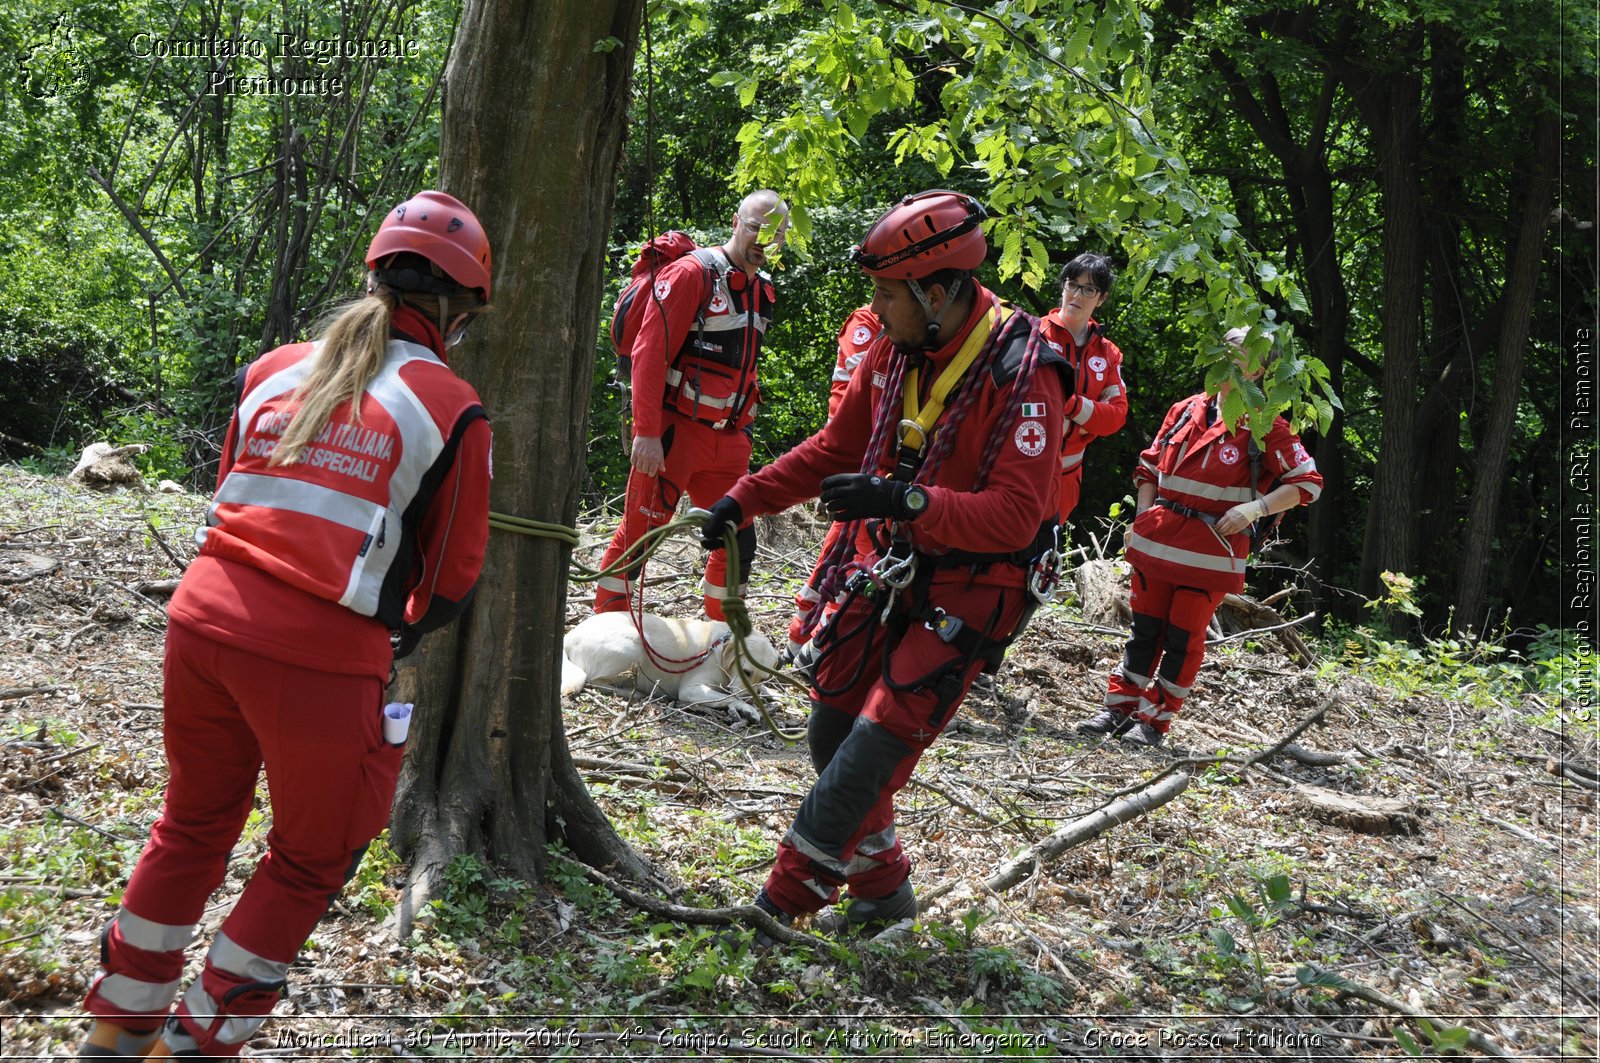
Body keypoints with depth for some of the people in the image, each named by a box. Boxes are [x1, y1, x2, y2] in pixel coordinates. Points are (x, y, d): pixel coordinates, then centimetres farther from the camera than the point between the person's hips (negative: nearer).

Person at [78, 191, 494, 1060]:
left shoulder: (272, 371, 10)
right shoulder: (453, 411, -3)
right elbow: (453, 578, 2)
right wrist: (406, 632, 22)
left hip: (203, 623, 5)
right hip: (323, 660, -5)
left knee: (193, 824, 26)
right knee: (307, 861, 18)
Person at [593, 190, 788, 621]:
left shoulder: (763, 290, 15)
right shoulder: (692, 273, -9)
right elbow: (649, 353, -15)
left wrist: (742, 430, 16)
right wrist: (647, 432, -20)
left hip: (726, 439, 8)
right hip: (673, 432, -7)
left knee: (739, 540, 9)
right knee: (639, 533, -4)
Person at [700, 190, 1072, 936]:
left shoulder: (1021, 374, -22)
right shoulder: (895, 351, 0)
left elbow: (1014, 515, -28)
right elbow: (834, 449, 13)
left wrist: (905, 500, -40)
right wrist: (742, 500, 6)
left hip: (970, 589, -7)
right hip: (895, 570, 7)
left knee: (875, 749, -12)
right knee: (831, 732, 10)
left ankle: (780, 903, -2)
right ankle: (883, 888, 26)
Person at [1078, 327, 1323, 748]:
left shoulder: (1265, 428, -4)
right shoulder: (1185, 411, 8)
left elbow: (1308, 483, -5)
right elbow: (1148, 467, 18)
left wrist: (1255, 508, -17)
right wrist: (1143, 517, 6)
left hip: (1211, 549, -3)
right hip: (1158, 539, 4)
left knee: (1184, 638, 2)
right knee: (1145, 628, 9)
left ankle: (1155, 721, 10)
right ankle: (1120, 706, 18)